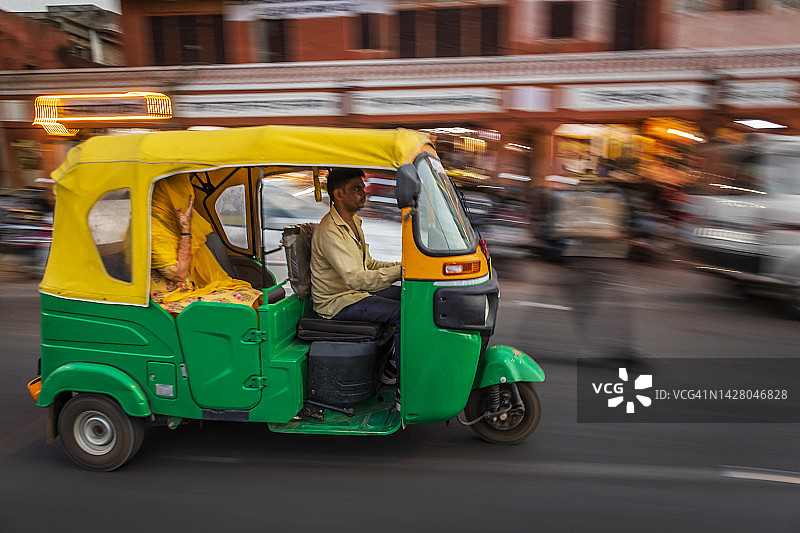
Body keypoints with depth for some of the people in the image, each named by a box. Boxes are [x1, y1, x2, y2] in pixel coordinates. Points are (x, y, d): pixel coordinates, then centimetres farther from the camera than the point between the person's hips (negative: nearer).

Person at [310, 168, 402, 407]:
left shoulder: (354, 222, 10)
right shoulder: (329, 231, -22)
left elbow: (367, 264, 17)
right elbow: (356, 278, -31)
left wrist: (402, 266, 1)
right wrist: (401, 270, -33)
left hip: (355, 292, 10)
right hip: (335, 302, -10)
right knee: (402, 314, -24)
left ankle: (391, 368, 7)